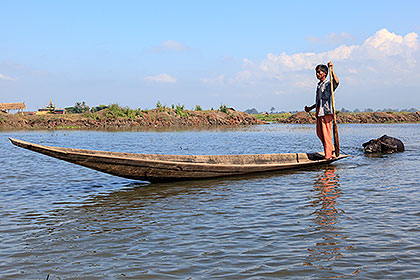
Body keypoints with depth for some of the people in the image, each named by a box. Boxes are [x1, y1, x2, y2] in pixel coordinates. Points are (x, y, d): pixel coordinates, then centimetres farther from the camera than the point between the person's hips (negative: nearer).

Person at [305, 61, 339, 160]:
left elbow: (336, 82, -30)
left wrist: (331, 70, -37)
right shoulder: (319, 85, 20)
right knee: (319, 133, 11)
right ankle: (330, 151, 22)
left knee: (326, 133, -9)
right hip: (319, 113, 9)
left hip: (327, 112, -9)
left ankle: (330, 155, -4)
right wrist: (310, 108, 30)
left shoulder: (329, 84, -5)